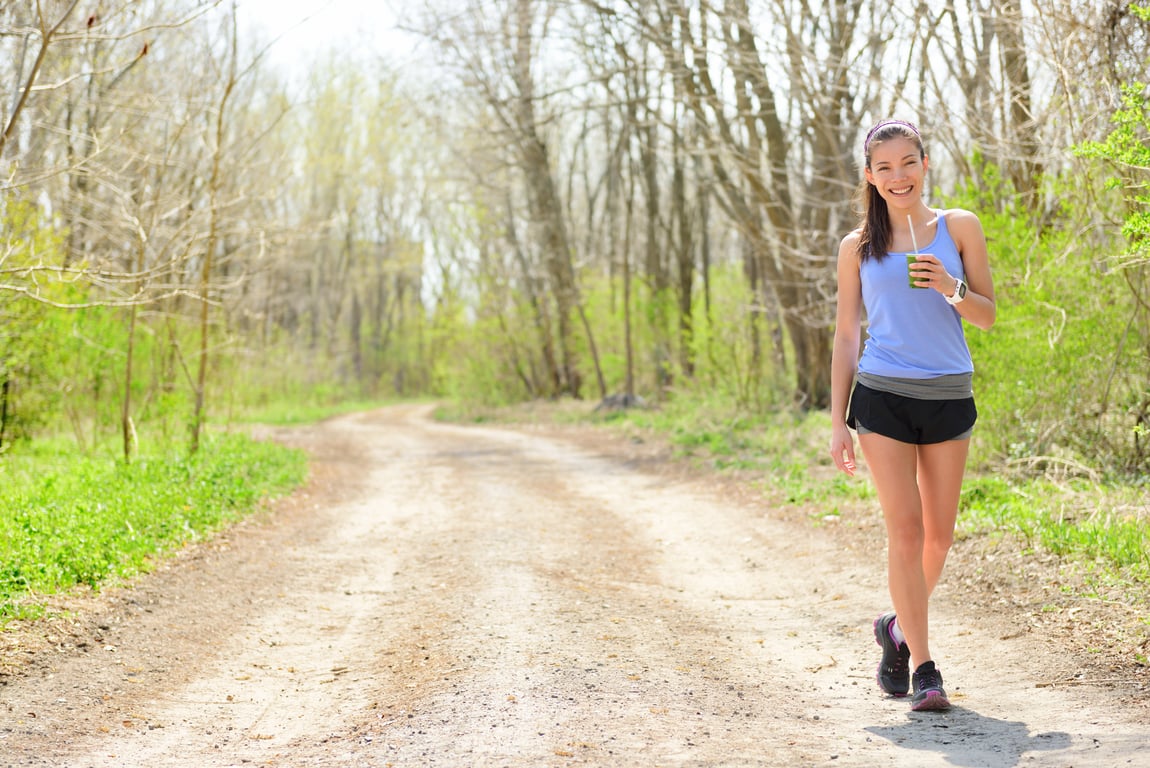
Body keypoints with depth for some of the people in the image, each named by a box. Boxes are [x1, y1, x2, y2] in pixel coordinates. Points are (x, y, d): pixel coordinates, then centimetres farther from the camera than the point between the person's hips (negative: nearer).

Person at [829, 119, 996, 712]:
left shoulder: (959, 228, 6)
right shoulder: (858, 247, 7)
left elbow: (988, 315, 6)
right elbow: (846, 336, 10)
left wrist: (950, 287, -15)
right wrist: (837, 421, 5)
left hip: (949, 396, 1)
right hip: (882, 396, -1)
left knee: (939, 533, 7)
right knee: (904, 528, -7)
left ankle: (899, 627, 33)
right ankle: (923, 669, -3)